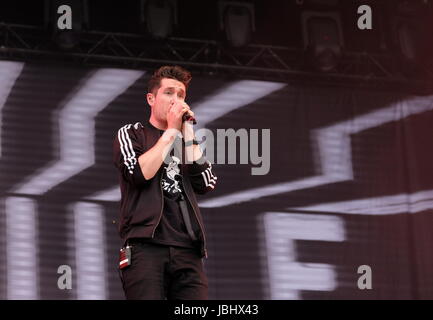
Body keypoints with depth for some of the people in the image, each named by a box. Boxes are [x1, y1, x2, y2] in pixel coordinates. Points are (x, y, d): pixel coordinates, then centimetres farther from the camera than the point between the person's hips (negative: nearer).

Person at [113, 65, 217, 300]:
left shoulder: (186, 139, 25)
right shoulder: (131, 134, 13)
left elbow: (206, 184, 7)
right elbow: (139, 173, -8)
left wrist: (187, 132, 6)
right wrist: (171, 131, 0)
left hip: (187, 251, 4)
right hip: (145, 247, -4)